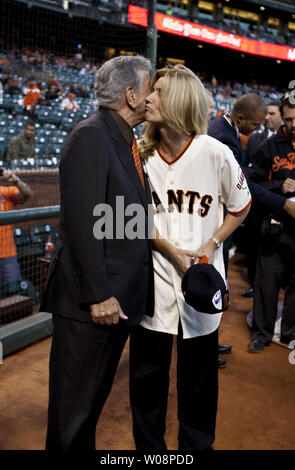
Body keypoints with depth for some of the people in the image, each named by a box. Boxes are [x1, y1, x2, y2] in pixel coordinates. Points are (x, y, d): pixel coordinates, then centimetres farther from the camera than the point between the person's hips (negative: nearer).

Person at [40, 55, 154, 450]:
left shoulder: (126, 140, 14)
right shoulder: (91, 137, -15)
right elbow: (82, 224, -22)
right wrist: (98, 295, -21)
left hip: (122, 297, 9)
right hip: (93, 302, -9)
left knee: (95, 396, 22)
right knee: (74, 405, 8)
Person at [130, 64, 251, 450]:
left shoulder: (216, 154, -9)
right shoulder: (141, 153, -3)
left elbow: (241, 207, 4)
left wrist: (211, 245, -8)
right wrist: (169, 248, -11)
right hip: (153, 274, 2)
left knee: (199, 374, 12)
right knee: (147, 371, 12)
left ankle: (196, 444, 37)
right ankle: (148, 447, 35)